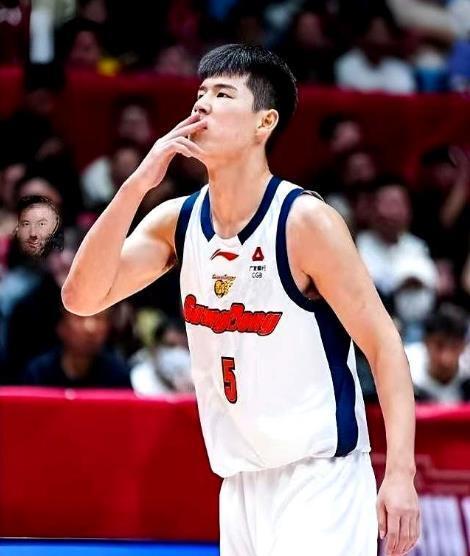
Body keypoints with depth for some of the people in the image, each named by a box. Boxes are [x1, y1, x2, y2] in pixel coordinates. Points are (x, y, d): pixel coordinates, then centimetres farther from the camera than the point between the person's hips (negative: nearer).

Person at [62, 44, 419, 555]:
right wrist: (137, 183, -14)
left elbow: (382, 344, -11)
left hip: (320, 476, -6)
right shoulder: (175, 221, 4)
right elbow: (82, 299, -5)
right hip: (241, 483, 6)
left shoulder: (306, 221, -13)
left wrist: (400, 472, -20)